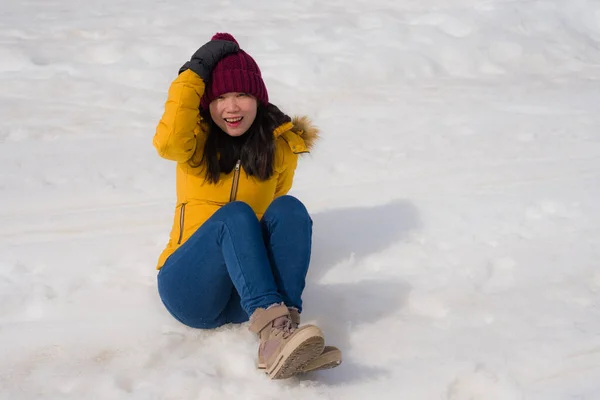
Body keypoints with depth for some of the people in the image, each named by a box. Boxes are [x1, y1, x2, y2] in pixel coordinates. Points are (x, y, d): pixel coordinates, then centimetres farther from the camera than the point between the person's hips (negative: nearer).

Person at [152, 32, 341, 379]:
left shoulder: (282, 144, 5)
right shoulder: (197, 141, -1)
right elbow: (167, 142, -25)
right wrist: (195, 73, -19)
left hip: (245, 295, 2)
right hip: (189, 288, -2)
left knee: (289, 209, -25)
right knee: (234, 214, -31)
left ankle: (279, 340, -42)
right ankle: (271, 327, -53)